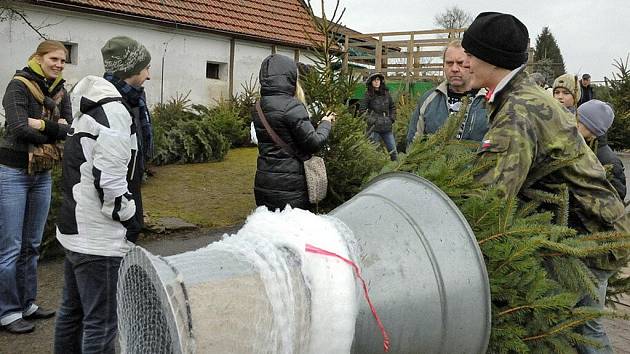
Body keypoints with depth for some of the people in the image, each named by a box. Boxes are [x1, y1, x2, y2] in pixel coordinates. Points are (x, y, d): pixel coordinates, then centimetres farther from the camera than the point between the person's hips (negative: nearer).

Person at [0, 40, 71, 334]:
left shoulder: (60, 91, 8)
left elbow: (68, 128, -3)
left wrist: (37, 123, -17)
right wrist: (54, 128, -11)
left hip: (43, 174, 7)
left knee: (32, 244, 14)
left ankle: (27, 303, 25)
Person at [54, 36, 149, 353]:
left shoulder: (92, 104, 13)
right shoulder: (114, 111, -19)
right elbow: (109, 181, -24)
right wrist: (130, 219, -9)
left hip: (75, 228, 10)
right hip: (99, 237, -10)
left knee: (73, 310, 21)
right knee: (101, 323, -1)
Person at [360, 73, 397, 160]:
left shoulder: (386, 93, 7)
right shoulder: (368, 95, -4)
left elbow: (393, 106, 20)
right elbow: (362, 110, -3)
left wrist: (392, 119, 9)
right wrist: (371, 120, -10)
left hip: (387, 128, 4)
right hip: (374, 128, -4)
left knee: (393, 151, 5)